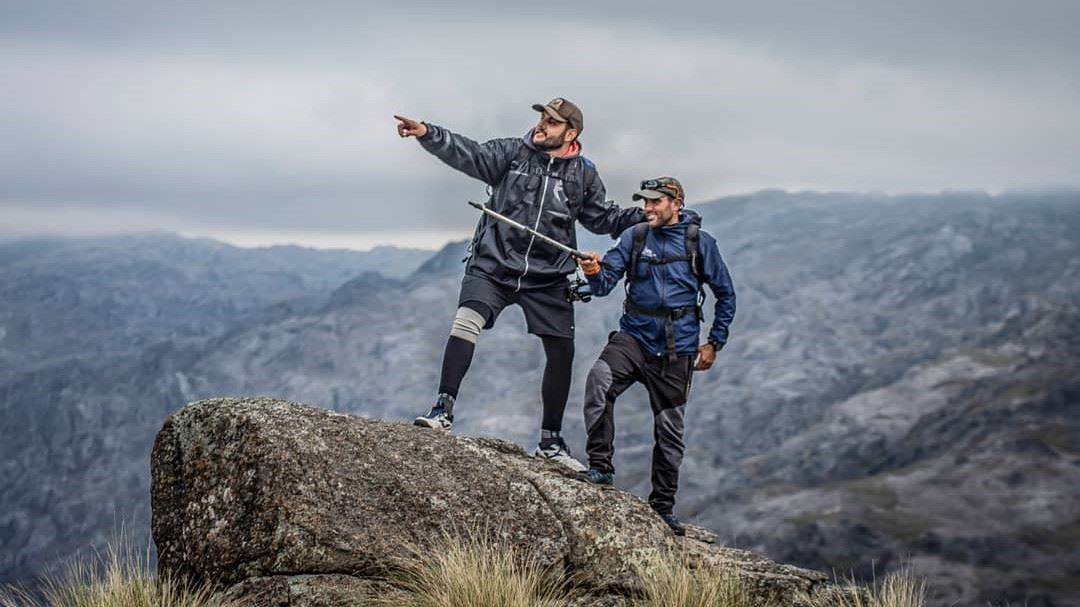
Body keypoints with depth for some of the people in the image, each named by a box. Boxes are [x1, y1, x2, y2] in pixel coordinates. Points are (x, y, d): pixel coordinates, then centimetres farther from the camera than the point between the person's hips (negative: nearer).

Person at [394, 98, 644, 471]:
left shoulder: (583, 174, 6)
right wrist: (426, 133, -29)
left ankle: (550, 441, 18)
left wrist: (643, 217, 2)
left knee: (562, 353, 4)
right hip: (493, 267, -2)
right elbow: (467, 154, -13)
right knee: (465, 323, -24)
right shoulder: (512, 153, 0)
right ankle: (444, 410, -19)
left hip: (547, 278, 2)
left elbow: (600, 217, 17)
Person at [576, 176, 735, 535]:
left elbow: (725, 294, 7)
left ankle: (663, 507, 20)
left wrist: (714, 343, 5)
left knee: (669, 430, 6)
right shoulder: (634, 238, 3)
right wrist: (595, 272, -29)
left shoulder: (699, 242, -1)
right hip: (634, 335, 1)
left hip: (676, 348, -1)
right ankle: (600, 466, -19)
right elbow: (606, 283, -5)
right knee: (599, 379, -29)